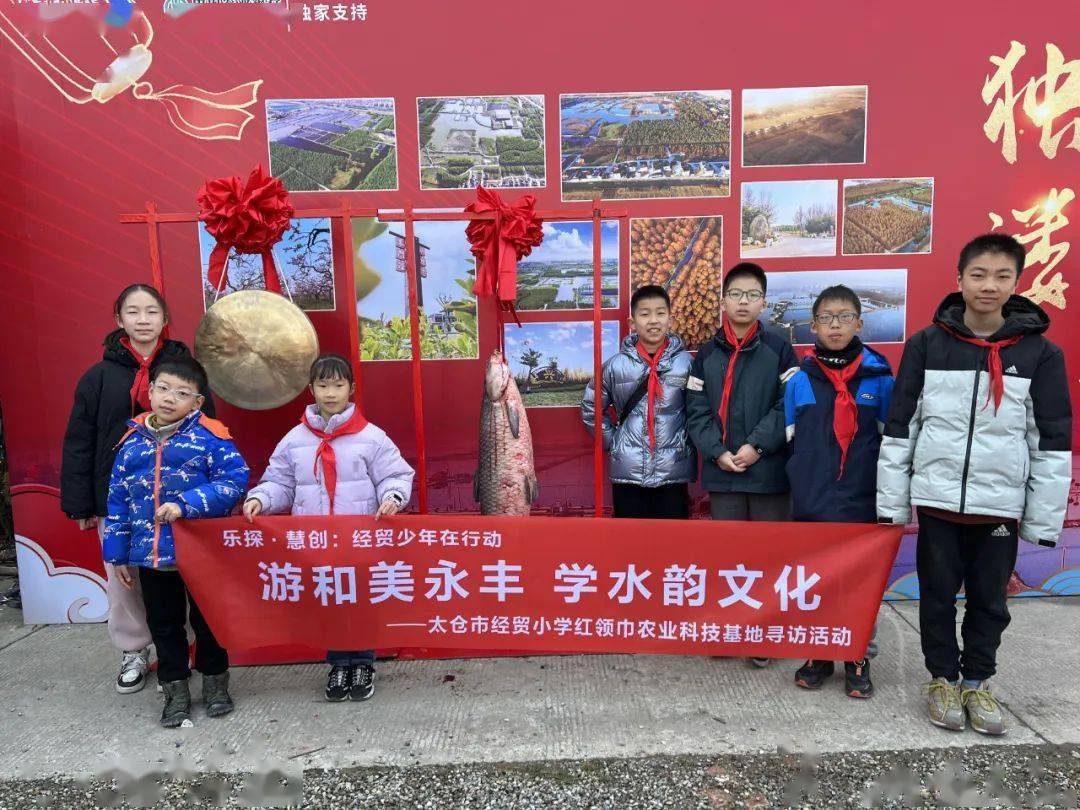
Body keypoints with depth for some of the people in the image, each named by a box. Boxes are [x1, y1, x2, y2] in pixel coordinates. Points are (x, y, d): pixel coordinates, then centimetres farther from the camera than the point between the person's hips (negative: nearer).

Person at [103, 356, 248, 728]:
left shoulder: (210, 436, -10)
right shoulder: (132, 441, 4)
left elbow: (234, 481, -17)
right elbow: (118, 501, 9)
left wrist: (186, 505, -26)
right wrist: (118, 554, 9)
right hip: (151, 556, 4)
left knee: (208, 620, 12)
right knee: (164, 625, 16)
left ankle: (215, 683, 32)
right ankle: (175, 690, 32)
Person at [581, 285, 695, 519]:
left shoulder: (686, 363, -2)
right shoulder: (616, 365, 0)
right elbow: (591, 408, 11)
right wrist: (611, 441, 6)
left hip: (673, 473, 0)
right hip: (628, 473, 1)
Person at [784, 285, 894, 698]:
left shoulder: (878, 377, 1)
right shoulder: (799, 378, 1)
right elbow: (789, 441, 7)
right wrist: (801, 484, 5)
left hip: (861, 502, 0)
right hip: (811, 504, 1)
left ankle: (858, 659, 24)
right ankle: (818, 655, 26)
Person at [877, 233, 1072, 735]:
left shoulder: (1039, 352, -1)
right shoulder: (927, 344, -2)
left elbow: (1053, 441, 2)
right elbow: (899, 427, 0)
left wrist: (1044, 519, -1)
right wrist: (891, 502, -2)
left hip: (1001, 503, 1)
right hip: (937, 498, 0)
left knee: (990, 600, 13)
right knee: (938, 595, 10)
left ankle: (978, 681, 32)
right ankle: (943, 678, 29)